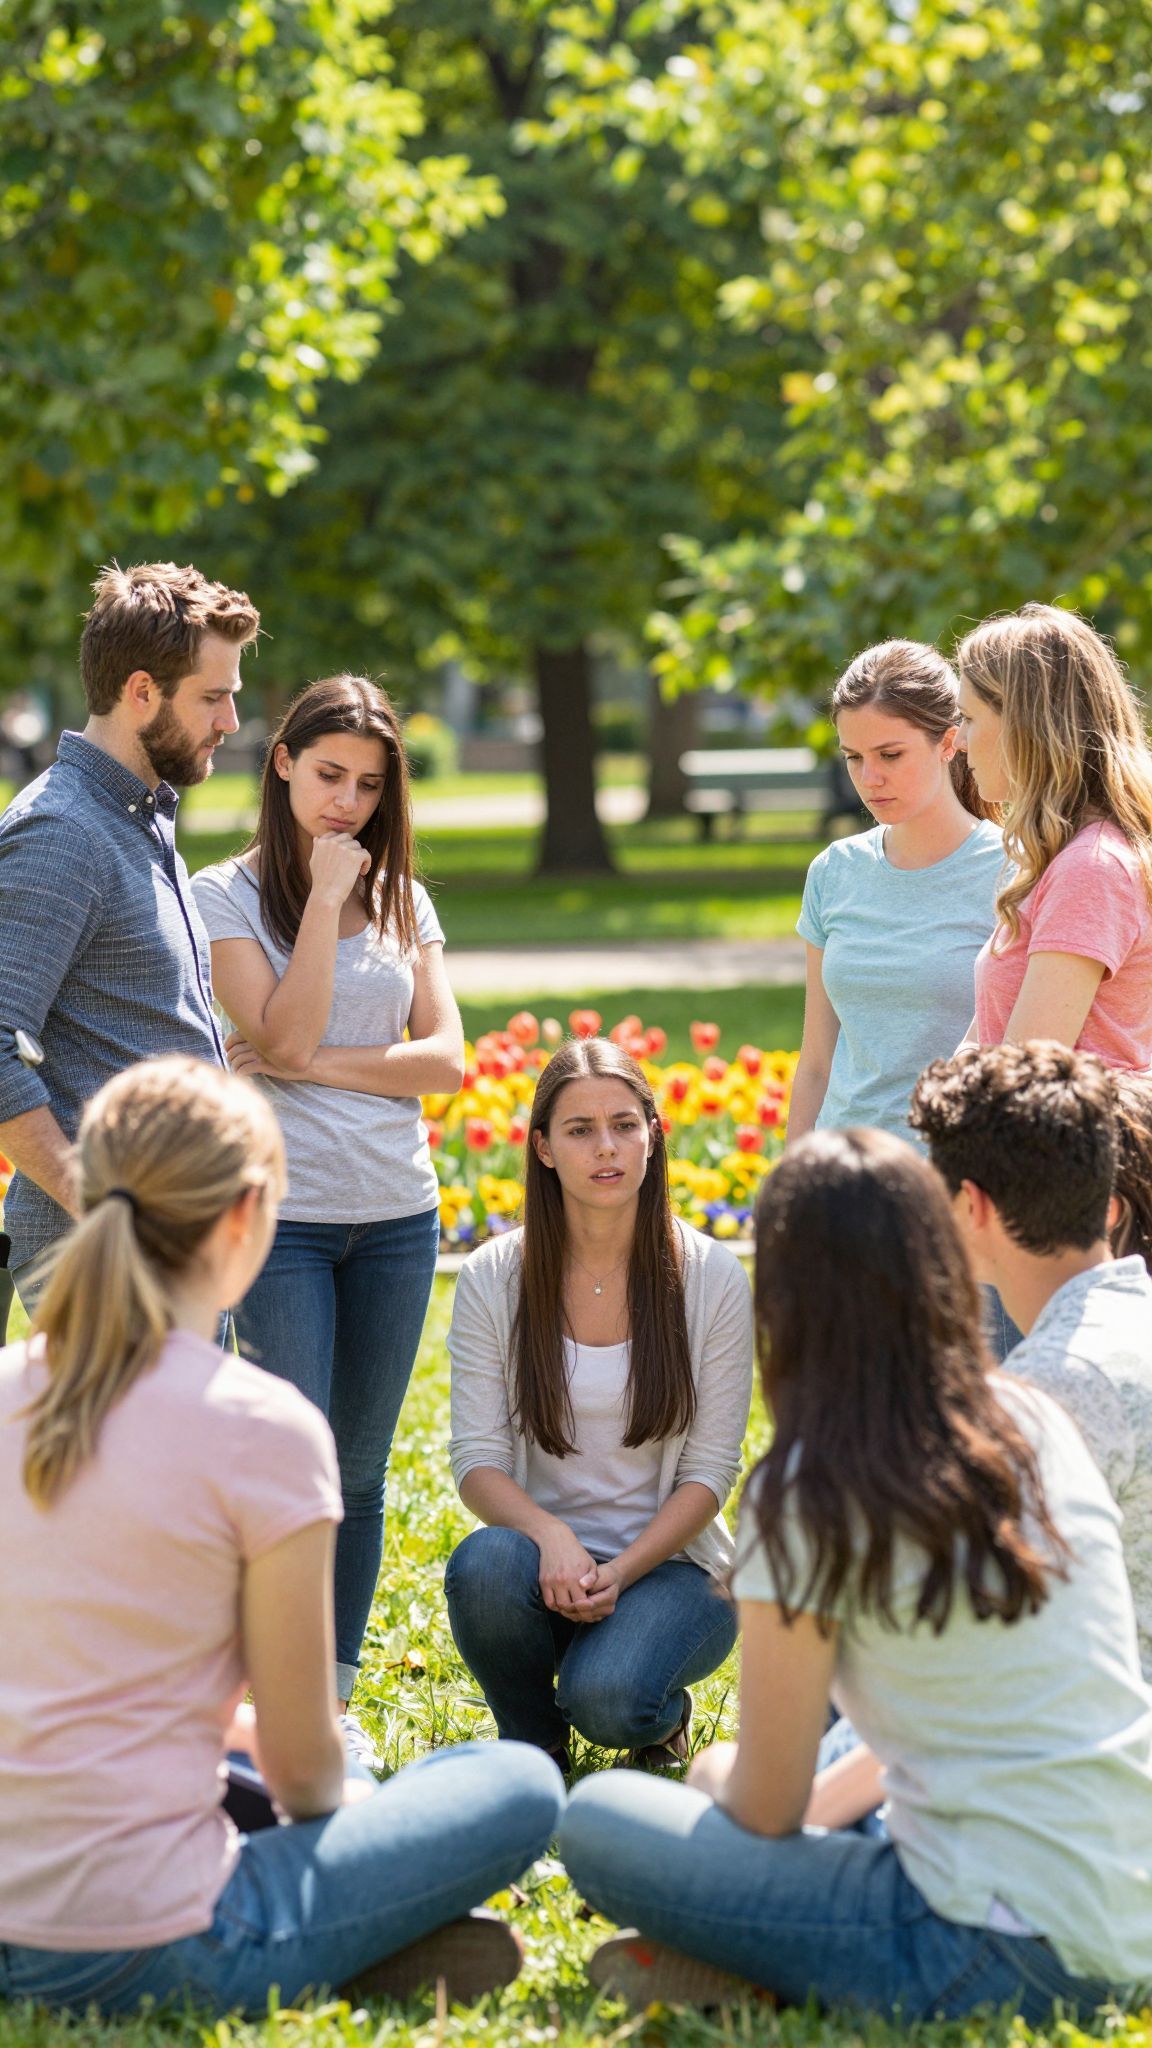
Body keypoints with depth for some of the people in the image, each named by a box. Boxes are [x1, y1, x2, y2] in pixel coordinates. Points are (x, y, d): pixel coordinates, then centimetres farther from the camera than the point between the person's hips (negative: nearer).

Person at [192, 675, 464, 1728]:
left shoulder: (403, 901, 11)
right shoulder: (228, 895, -1)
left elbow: (446, 1059, 2)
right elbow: (285, 1037, -13)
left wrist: (319, 1067, -10)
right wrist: (325, 897, -12)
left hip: (398, 1215, 4)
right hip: (283, 1212, -4)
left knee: (361, 1472, 8)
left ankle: (338, 1697, 16)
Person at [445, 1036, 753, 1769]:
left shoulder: (712, 1278, -4)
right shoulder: (493, 1278, -2)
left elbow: (711, 1469, -4)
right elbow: (477, 1458, -4)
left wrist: (621, 1571, -19)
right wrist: (550, 1536, -25)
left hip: (667, 1562, -2)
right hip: (544, 1556, 2)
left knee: (604, 1697, -31)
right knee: (485, 1562, -34)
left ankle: (664, 1711, 9)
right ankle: (531, 1742, -3)